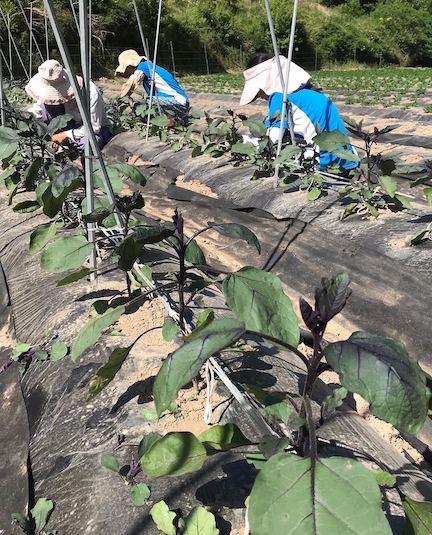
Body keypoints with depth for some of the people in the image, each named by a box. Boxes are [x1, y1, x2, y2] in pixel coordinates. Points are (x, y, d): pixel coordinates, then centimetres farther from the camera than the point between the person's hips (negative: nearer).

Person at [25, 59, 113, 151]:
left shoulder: (91, 92, -32)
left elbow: (94, 127, -30)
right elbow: (39, 107, 1)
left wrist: (67, 135, -33)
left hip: (98, 129, -5)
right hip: (74, 125, 5)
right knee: (46, 105, -17)